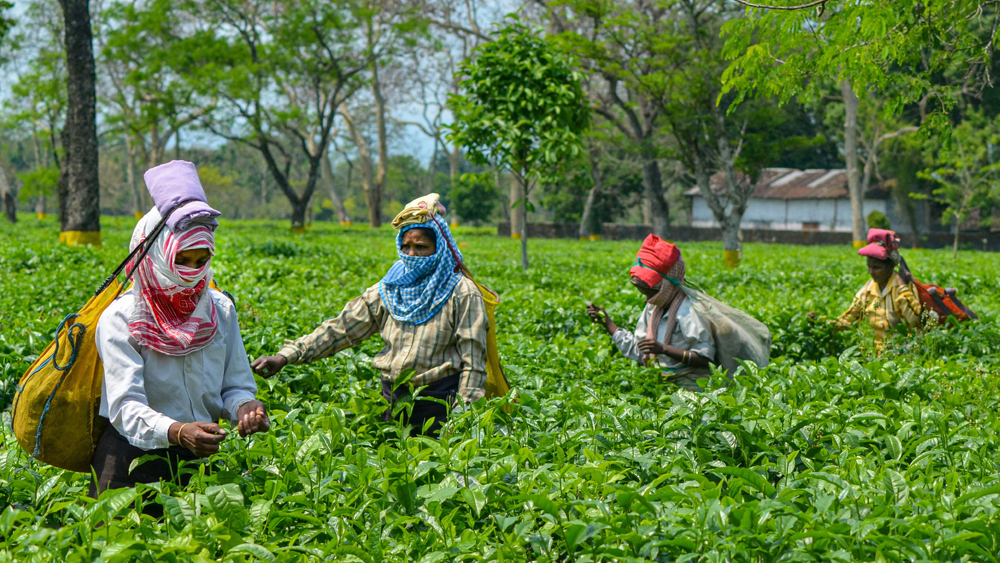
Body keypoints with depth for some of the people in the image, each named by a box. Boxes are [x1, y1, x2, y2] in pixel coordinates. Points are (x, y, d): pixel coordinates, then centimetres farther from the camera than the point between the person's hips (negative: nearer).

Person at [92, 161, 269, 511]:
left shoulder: (219, 311, 5)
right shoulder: (120, 320, -9)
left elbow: (236, 385, 10)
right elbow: (126, 406, -18)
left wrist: (244, 406, -15)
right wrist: (177, 432, -37)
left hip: (199, 456, 4)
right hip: (136, 454, -4)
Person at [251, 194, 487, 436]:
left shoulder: (461, 293, -5)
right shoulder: (387, 290, 8)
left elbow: (473, 360, -7)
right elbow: (342, 328, 4)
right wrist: (286, 356, -5)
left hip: (439, 401, -4)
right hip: (393, 398, 5)